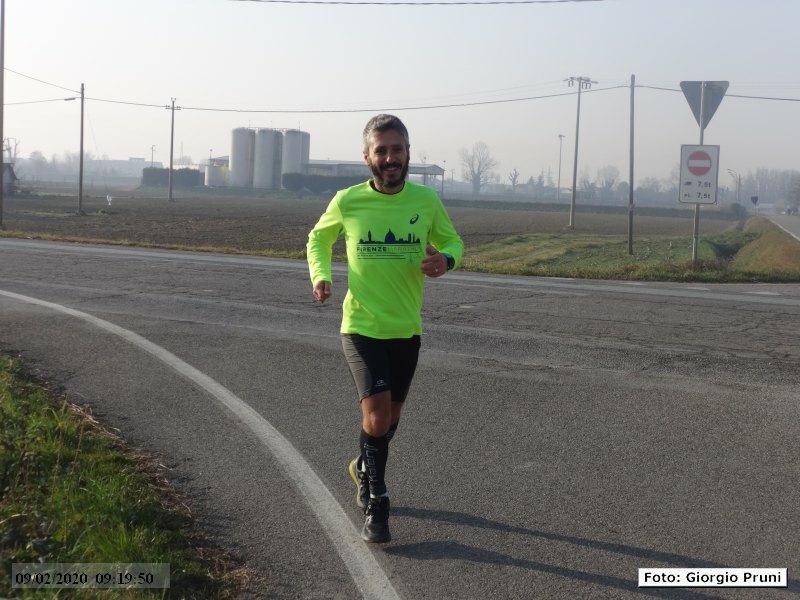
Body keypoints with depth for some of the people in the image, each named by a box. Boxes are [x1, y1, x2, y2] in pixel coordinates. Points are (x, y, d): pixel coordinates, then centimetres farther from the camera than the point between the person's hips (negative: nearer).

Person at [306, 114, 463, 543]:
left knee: (390, 418, 17)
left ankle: (364, 469, 48)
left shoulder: (426, 201, -5)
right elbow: (319, 239, 12)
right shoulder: (347, 202, -8)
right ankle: (375, 506, 2)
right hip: (361, 326, -3)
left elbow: (452, 241, 11)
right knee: (377, 415, -16)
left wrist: (446, 259, -13)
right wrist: (320, 275, -7)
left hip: (406, 329, 3)